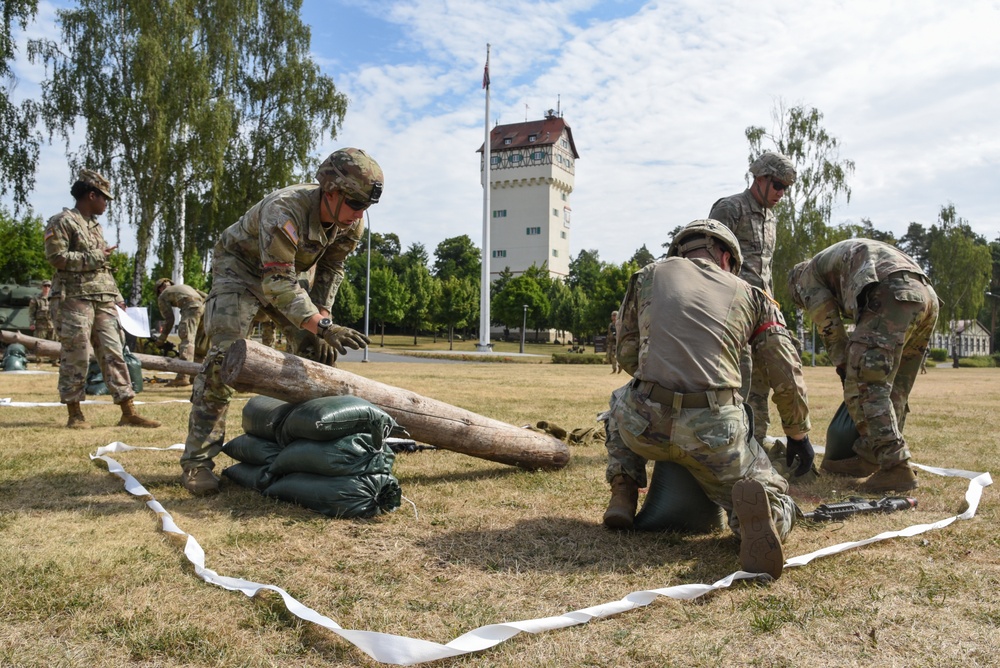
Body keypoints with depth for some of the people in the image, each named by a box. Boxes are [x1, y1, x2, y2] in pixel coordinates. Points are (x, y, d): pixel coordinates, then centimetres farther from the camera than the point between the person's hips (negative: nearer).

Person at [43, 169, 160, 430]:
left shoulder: (96, 226, 21)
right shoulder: (62, 222, -3)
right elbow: (56, 257, -14)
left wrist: (117, 296, 18)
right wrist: (94, 257, -12)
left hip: (105, 301, 7)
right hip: (77, 300, -7)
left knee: (114, 354, 2)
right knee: (76, 358, -2)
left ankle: (128, 413, 1)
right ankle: (75, 414, 8)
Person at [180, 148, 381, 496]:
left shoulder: (352, 223, -16)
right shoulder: (285, 211, -39)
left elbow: (331, 270, -2)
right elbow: (279, 285, -41)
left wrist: (321, 318, -12)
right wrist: (322, 326, -49)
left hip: (281, 273, 7)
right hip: (239, 266, -7)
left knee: (317, 350, 1)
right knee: (225, 354, -21)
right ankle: (196, 461, -15)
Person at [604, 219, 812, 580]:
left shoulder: (649, 274, 18)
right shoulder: (750, 295, 18)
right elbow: (788, 376, 16)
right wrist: (798, 434, 31)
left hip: (646, 426, 2)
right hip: (714, 433, -1)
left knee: (621, 400, 38)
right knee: (779, 508, 18)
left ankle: (623, 497, 22)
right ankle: (754, 506, -18)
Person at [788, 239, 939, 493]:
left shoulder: (808, 274, 19)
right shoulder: (850, 254, 41)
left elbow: (831, 330, 13)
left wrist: (846, 372, 22)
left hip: (892, 295, -9)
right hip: (927, 295, 9)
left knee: (866, 386, -9)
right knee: (893, 390, 14)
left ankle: (896, 468, -14)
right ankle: (869, 458, 19)